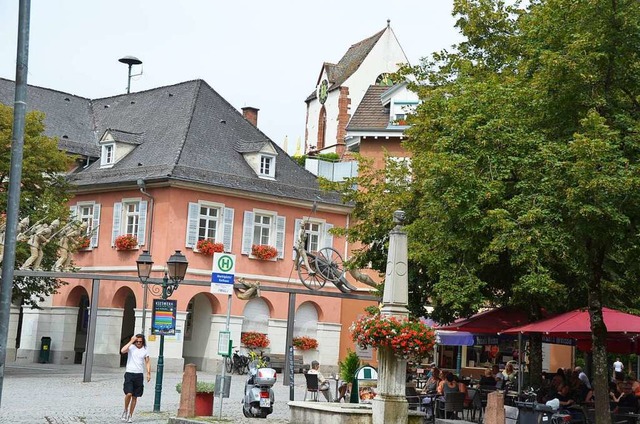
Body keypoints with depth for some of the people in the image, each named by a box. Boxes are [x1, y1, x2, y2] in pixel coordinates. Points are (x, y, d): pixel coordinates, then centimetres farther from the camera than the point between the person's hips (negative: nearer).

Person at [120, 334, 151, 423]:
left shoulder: (145, 350, 6)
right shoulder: (131, 347, -3)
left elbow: (147, 362, 11)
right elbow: (122, 351, -23)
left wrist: (148, 373, 2)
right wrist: (131, 341, -19)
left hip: (139, 375, 3)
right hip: (129, 373, -3)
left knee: (135, 396, 6)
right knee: (129, 394, -17)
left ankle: (130, 415, 15)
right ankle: (125, 410, 8)